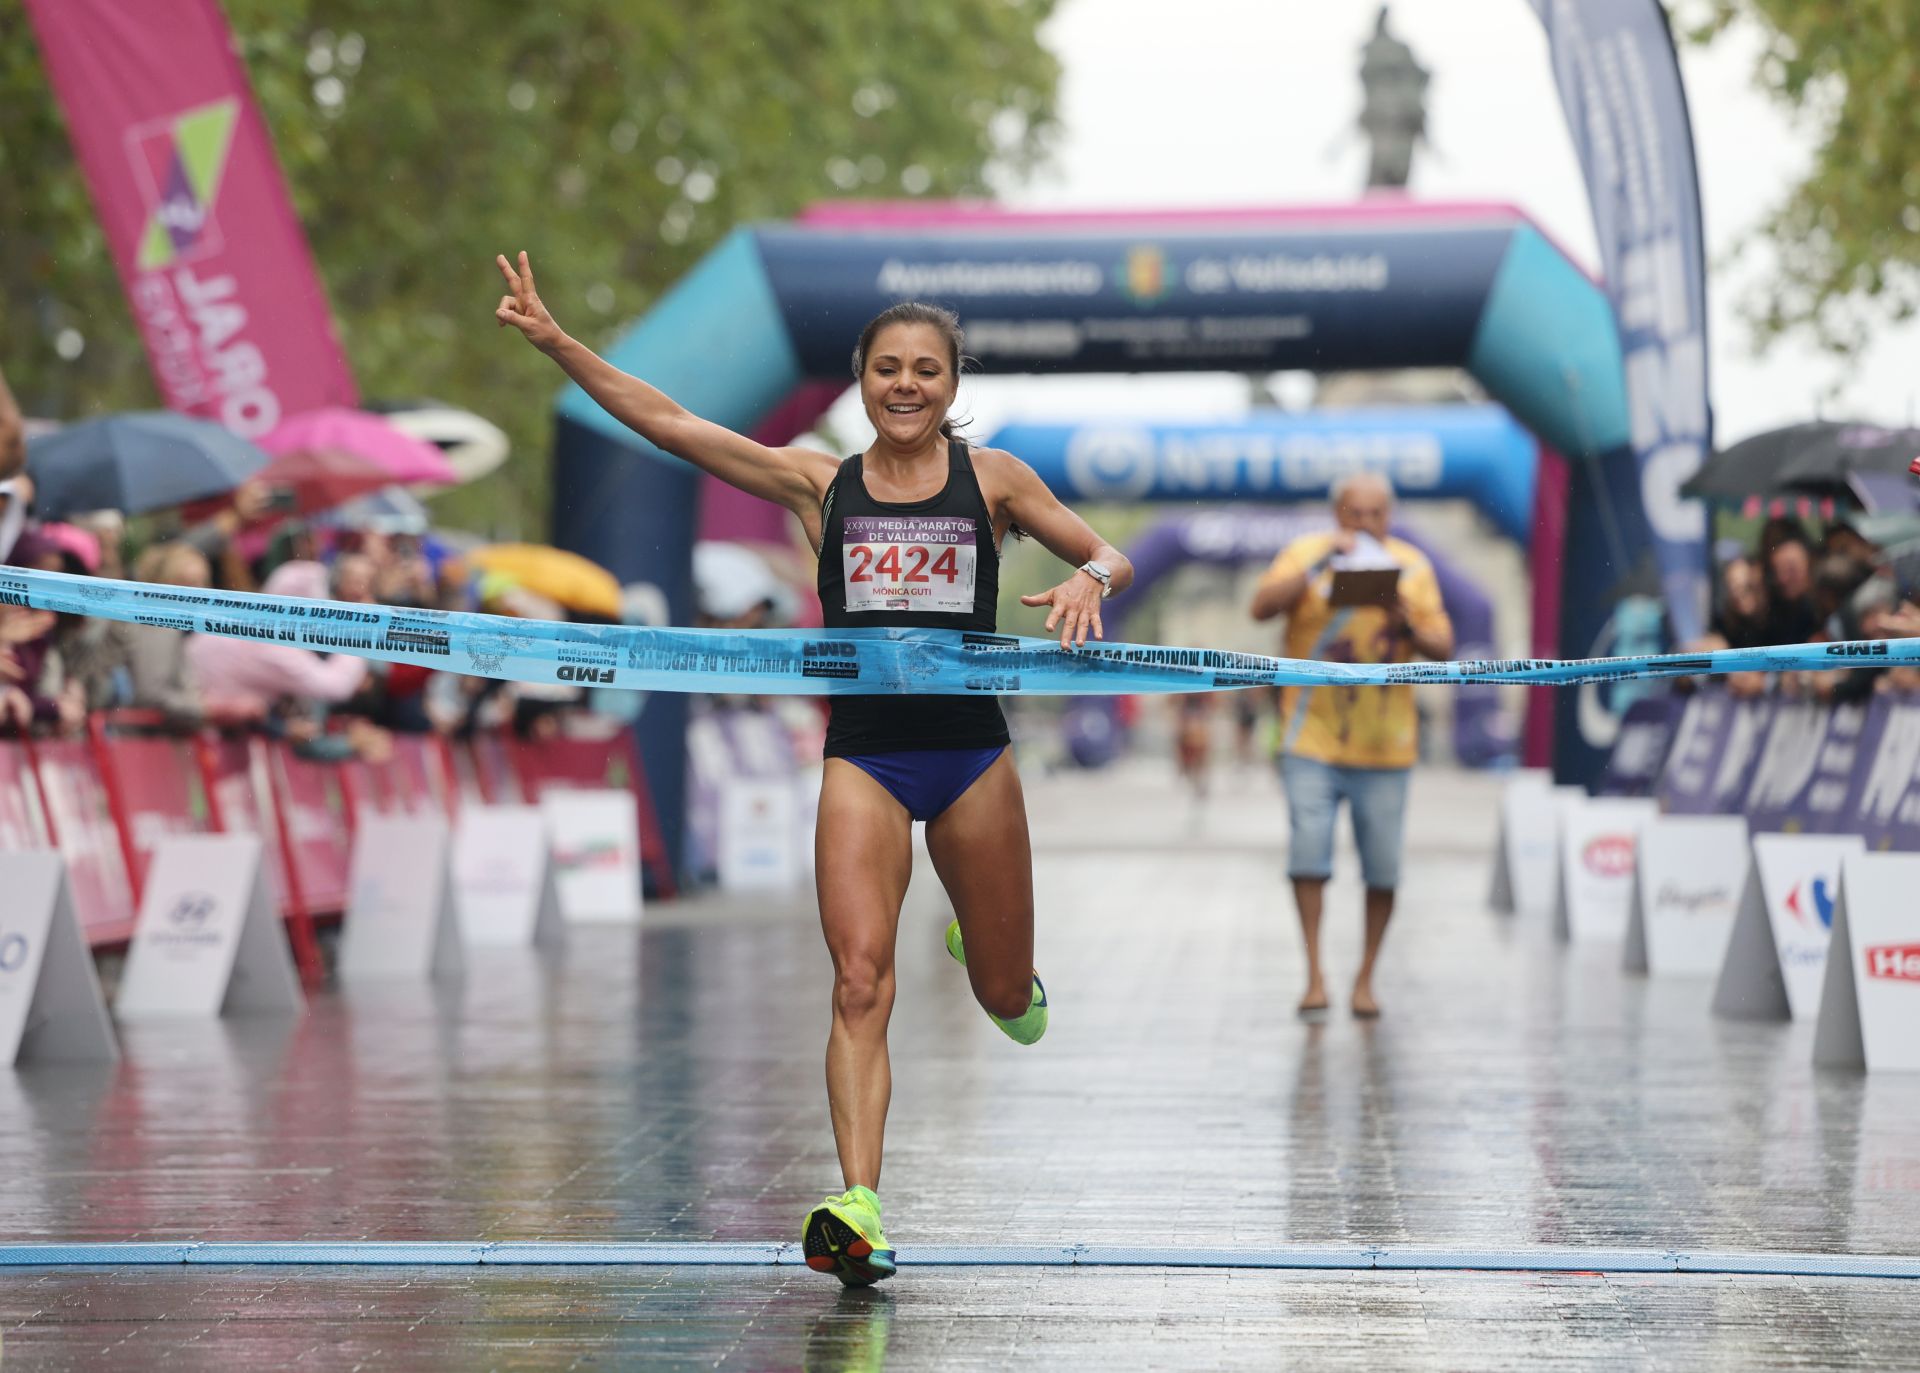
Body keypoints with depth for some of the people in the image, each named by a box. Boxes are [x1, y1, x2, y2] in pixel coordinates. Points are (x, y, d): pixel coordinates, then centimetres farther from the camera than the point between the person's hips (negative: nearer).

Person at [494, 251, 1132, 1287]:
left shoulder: (992, 480, 4)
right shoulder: (819, 484, 4)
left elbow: (1111, 557, 10)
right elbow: (669, 425, 0)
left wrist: (1087, 581, -15)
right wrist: (558, 345, -9)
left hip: (971, 751, 1)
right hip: (863, 754, -1)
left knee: (1007, 998, 12)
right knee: (860, 981, -15)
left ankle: (982, 950, 49)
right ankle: (858, 1208, -18)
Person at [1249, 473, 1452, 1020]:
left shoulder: (1411, 565, 5)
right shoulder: (1307, 553, 0)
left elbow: (1444, 647, 3)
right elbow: (1262, 606, -15)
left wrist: (1411, 628, -17)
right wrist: (1320, 564, -23)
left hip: (1384, 746, 2)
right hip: (1313, 739, -2)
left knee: (1383, 866, 1)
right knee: (1308, 849, -14)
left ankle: (1366, 977, 14)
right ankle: (1314, 974, -6)